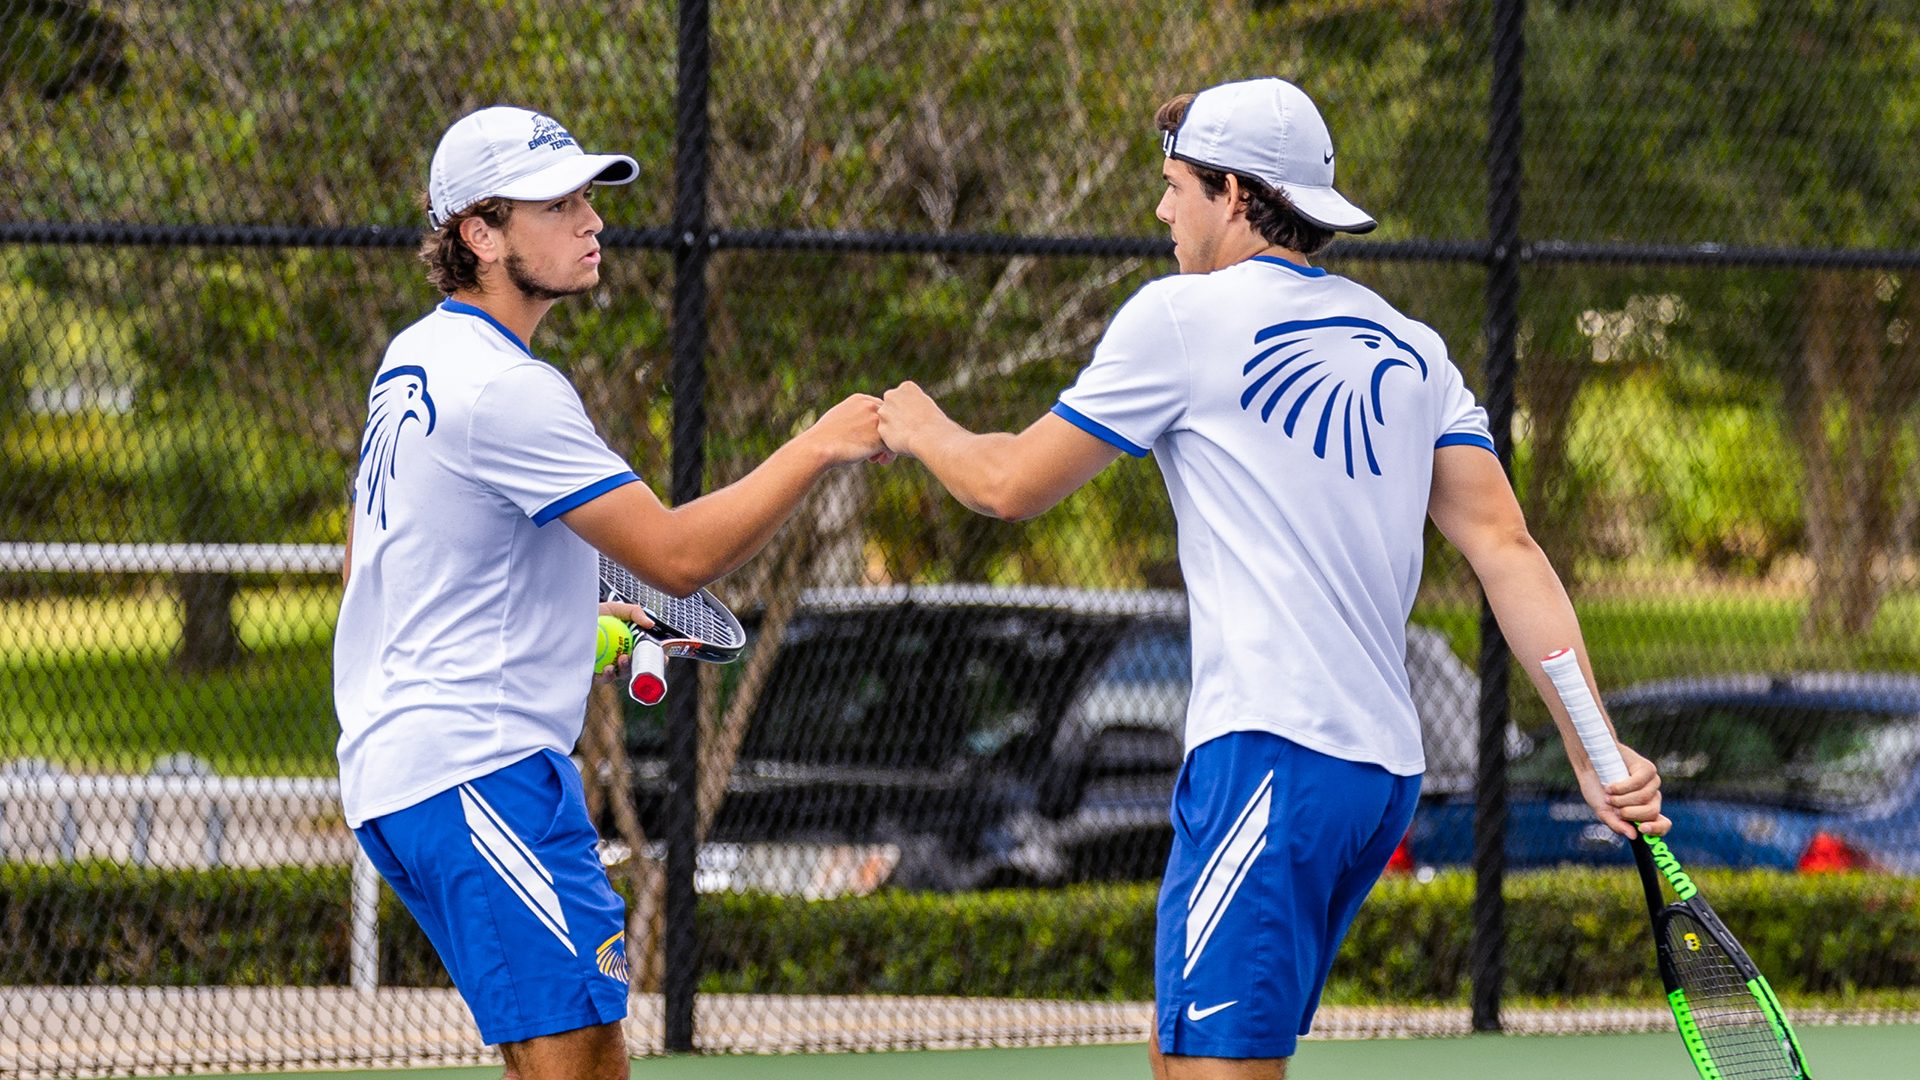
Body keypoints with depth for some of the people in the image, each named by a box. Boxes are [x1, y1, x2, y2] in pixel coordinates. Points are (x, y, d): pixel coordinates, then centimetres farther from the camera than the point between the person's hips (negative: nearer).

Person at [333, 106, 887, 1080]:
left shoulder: (415, 361, 15)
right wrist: (816, 449, -12)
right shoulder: (504, 388, -17)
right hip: (478, 767, -11)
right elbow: (678, 554, -18)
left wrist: (575, 618, 23)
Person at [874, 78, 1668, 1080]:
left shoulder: (1184, 314, -2)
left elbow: (1012, 484, 6)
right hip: (1381, 767, 8)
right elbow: (1504, 548, 7)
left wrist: (922, 429, 28)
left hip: (1271, 756, -8)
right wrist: (1592, 747, 2)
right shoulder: (1410, 349, 16)